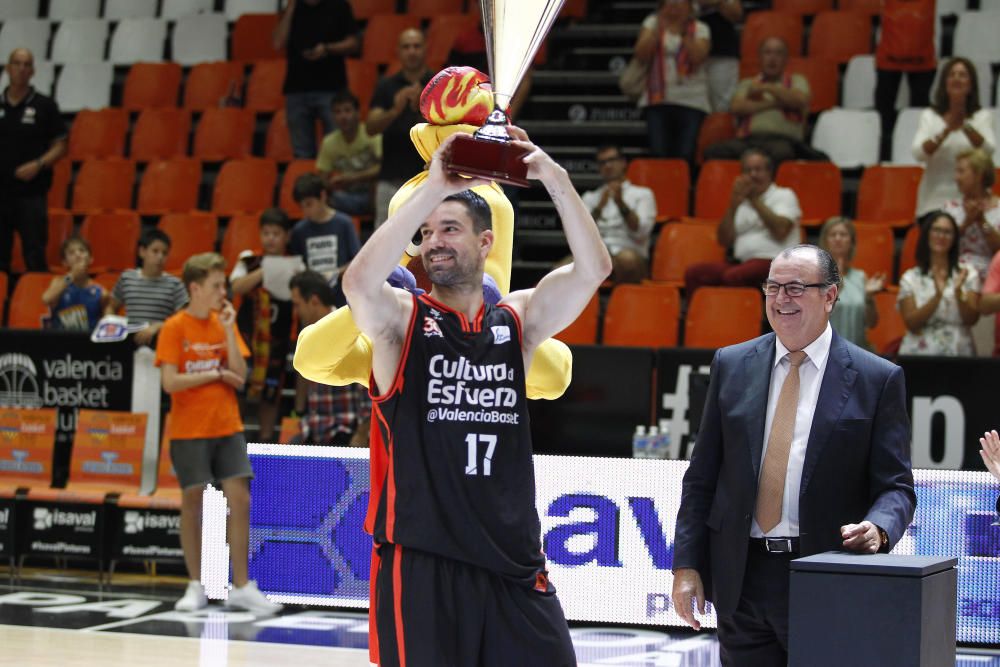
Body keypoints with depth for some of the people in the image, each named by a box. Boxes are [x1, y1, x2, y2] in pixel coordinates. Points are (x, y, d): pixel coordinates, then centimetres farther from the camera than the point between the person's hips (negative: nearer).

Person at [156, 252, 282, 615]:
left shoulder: (223, 323, 7)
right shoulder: (175, 328, -6)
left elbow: (240, 377, 0)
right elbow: (170, 382, -14)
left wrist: (229, 330, -7)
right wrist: (215, 374, -9)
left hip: (227, 428, 4)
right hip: (189, 431, -4)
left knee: (240, 500, -3)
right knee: (192, 502, 2)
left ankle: (241, 587, 2)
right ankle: (196, 586, 14)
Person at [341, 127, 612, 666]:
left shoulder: (518, 320, 10)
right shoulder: (400, 321, 0)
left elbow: (593, 268, -3)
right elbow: (359, 282, -23)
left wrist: (554, 178, -16)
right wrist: (433, 189, -28)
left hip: (514, 561, 4)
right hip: (420, 561, -3)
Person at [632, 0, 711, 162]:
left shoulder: (699, 29, 7)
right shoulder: (653, 22, 12)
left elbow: (698, 57, -10)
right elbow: (641, 55, -1)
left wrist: (683, 32, -17)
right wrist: (658, 30, -11)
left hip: (691, 101, -1)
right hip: (658, 100, 1)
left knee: (686, 155, -12)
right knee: (658, 154, -11)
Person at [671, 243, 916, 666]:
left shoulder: (877, 379, 0)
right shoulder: (732, 366, 9)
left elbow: (895, 486, -1)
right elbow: (701, 477, 10)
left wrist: (877, 528, -22)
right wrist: (687, 564, 3)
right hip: (741, 579, 3)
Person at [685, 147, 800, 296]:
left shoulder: (784, 195, 10)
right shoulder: (742, 202, 24)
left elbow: (780, 232, -9)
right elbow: (725, 241, 13)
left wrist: (755, 200, -3)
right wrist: (733, 205, 1)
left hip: (773, 261, -6)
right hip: (742, 263, 6)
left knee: (732, 276, -36)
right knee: (693, 273, -17)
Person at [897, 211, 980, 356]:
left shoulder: (968, 274, 9)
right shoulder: (910, 278, 6)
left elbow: (971, 320, 2)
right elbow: (912, 324, -3)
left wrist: (958, 293, -15)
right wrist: (937, 296, -16)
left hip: (959, 352, 1)